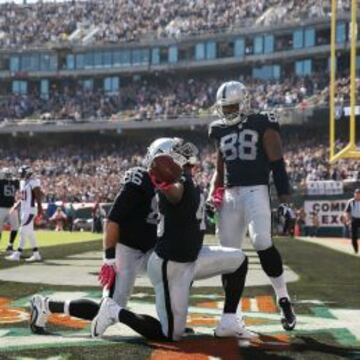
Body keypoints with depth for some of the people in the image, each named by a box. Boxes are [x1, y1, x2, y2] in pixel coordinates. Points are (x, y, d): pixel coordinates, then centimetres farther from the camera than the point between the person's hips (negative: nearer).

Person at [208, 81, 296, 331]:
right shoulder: (221, 131, 16)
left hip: (256, 191, -6)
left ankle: (284, 300, -11)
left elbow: (278, 165, -5)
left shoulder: (262, 125, -1)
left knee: (262, 242, -22)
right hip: (230, 194, 6)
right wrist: (212, 197, 13)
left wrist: (284, 198, -11)